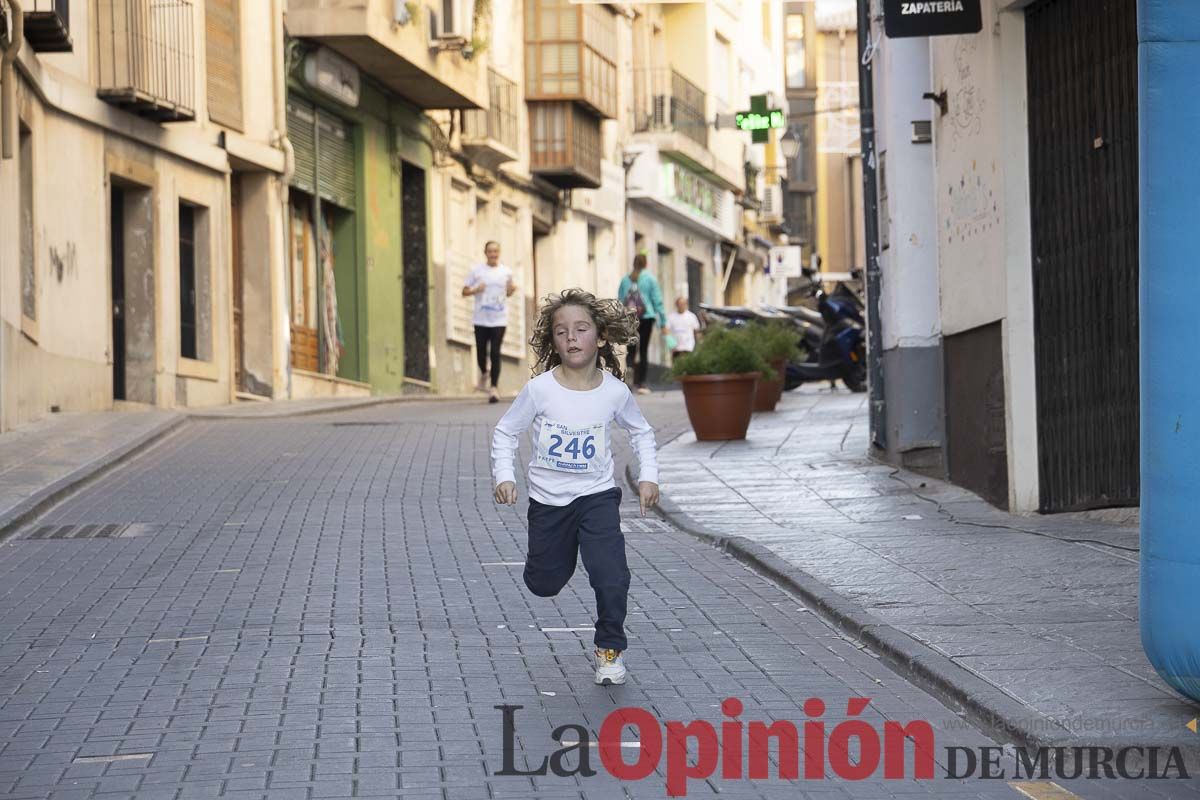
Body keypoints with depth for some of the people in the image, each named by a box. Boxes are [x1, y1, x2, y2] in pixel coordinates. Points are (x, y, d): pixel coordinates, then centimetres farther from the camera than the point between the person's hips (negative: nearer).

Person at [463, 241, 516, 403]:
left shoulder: (506, 272, 7)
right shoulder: (476, 270, 3)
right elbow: (464, 292, 7)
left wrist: (511, 290, -2)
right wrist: (475, 290, -14)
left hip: (499, 320, 0)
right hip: (481, 319, 0)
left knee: (495, 353, -7)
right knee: (481, 352, 3)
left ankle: (494, 388, -6)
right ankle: (483, 375, 34)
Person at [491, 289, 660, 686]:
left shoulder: (614, 391, -11)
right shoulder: (540, 389, -16)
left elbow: (641, 432, 9)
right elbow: (505, 432, -2)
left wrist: (648, 475, 0)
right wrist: (504, 476, -14)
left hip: (597, 495, 0)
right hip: (547, 499, 0)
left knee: (611, 577, -15)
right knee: (543, 584, 12)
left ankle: (610, 648, 8)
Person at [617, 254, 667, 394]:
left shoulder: (625, 279, 6)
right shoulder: (650, 279, -1)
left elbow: (619, 301, 6)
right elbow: (657, 300, -2)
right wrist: (663, 322, 1)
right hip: (646, 318, -2)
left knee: (630, 350, 6)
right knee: (643, 350, 3)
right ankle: (641, 383, 1)